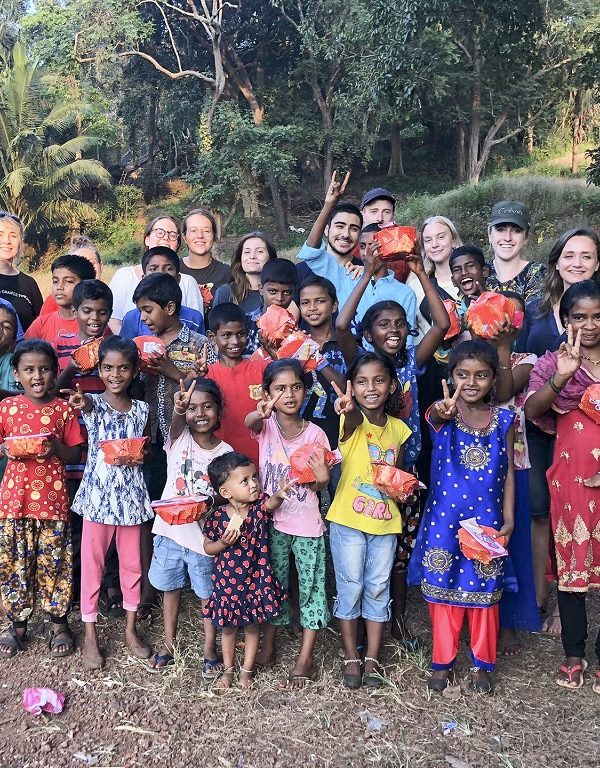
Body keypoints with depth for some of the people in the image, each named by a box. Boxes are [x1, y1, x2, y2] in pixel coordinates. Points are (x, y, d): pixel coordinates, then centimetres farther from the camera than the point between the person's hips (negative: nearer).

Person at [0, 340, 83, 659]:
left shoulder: (64, 409, -2)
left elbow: (75, 456, 2)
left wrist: (56, 447, -17)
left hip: (52, 500, -1)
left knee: (54, 563, 7)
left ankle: (58, 623, 25)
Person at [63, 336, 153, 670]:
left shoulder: (141, 409, 3)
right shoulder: (92, 403, -5)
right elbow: (89, 404, -31)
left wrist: (135, 458, -10)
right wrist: (82, 402, -55)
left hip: (131, 495, 3)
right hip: (97, 494, -2)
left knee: (132, 562, 12)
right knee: (92, 564, 6)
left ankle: (131, 629, 28)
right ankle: (90, 634, 19)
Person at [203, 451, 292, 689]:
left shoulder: (259, 505, -13)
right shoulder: (217, 517, -15)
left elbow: (270, 503, -37)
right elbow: (207, 547, -2)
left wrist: (280, 494, -60)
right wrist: (224, 542, -23)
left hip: (255, 578, 1)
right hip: (227, 580, 0)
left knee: (252, 625, 16)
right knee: (228, 627, 17)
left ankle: (247, 670, 35)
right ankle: (228, 670, 39)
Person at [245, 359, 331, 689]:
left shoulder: (315, 434, -5)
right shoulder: (265, 425, -6)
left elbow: (320, 484, 1)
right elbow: (249, 422, -33)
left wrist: (322, 477, -23)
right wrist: (260, 414, -57)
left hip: (307, 524, 0)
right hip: (272, 520, 1)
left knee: (311, 588, 4)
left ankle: (305, 660, 14)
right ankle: (268, 647, 30)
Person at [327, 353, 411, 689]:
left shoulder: (399, 429, 4)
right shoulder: (351, 422, -11)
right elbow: (356, 420, -37)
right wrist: (350, 410, -60)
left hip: (385, 522, 4)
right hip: (348, 520, -3)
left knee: (378, 589, 11)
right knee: (350, 588, 6)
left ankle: (373, 658, 24)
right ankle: (351, 657, 22)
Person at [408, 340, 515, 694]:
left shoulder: (504, 420, -1)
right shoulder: (443, 413, -7)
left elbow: (508, 472, 3)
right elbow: (437, 415, -34)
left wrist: (508, 520, -3)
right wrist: (443, 412, -58)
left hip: (487, 520, 1)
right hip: (445, 519, -1)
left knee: (484, 590, 12)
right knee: (444, 588, 10)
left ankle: (482, 663, 30)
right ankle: (443, 661, 27)